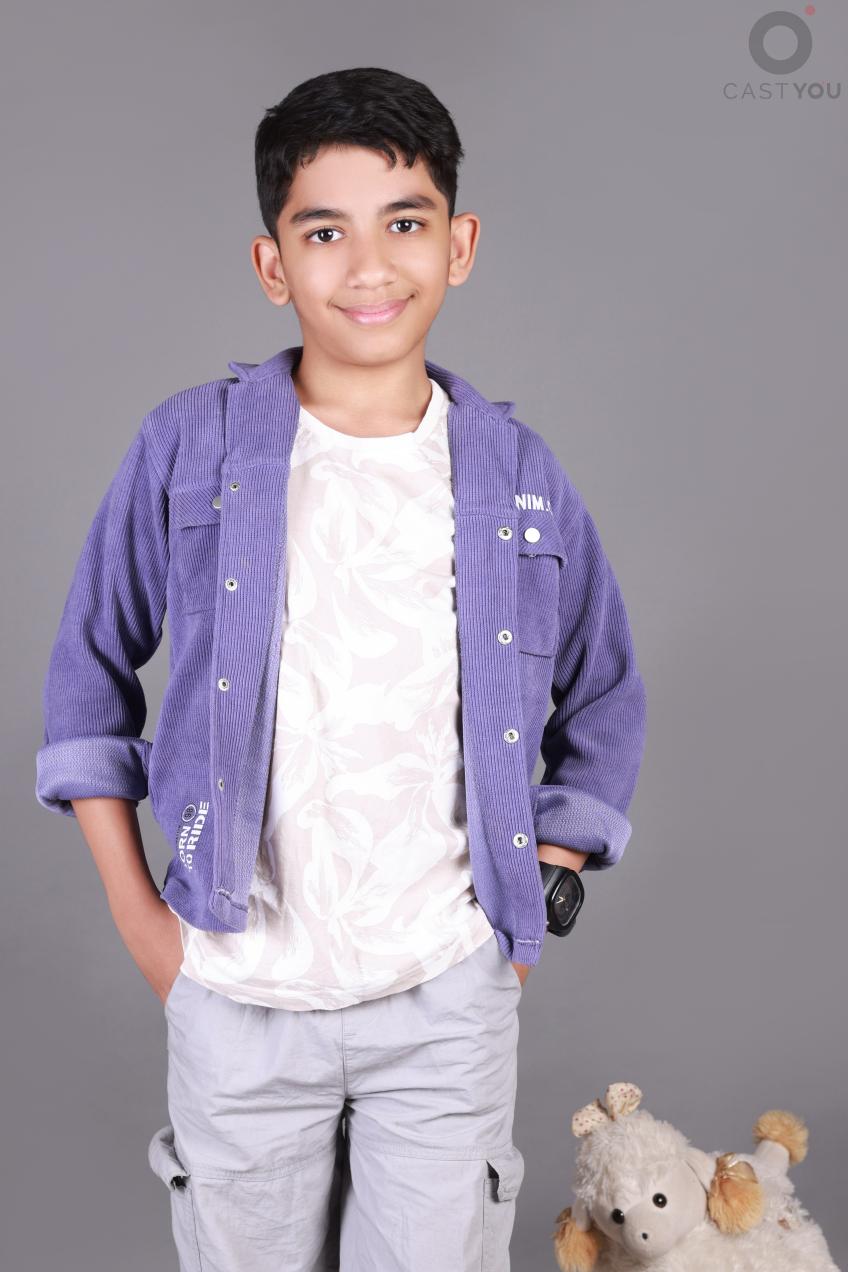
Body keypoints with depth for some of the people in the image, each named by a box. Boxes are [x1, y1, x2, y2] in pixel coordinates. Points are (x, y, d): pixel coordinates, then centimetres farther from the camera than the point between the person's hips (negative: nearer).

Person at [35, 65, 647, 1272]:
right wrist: (134, 906, 1)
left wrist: (542, 897, 5)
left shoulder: (522, 478, -3)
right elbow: (90, 665, 5)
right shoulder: (189, 448, -7)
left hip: (450, 1002, 1)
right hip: (237, 994, 0)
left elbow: (607, 700, 11)